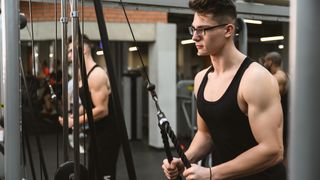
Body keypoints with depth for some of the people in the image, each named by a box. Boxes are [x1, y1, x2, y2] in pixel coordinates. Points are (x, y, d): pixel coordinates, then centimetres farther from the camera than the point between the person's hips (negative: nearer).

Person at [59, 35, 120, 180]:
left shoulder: (96, 75, -20)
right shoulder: (84, 74, 11)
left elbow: (102, 110, -26)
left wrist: (75, 122, -21)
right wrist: (72, 116, 4)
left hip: (108, 133, -10)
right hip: (97, 131, 10)